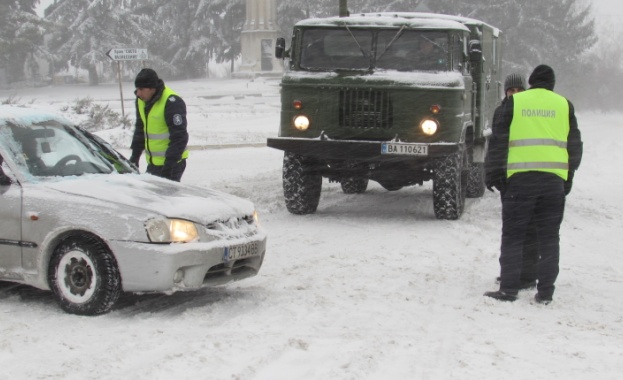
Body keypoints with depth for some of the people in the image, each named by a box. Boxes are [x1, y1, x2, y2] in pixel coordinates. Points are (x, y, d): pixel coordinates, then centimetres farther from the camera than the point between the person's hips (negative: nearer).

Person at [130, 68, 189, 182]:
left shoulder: (172, 103, -21)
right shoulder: (141, 100, 5)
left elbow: (179, 137, -21)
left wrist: (169, 164, -24)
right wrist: (135, 156, 15)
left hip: (171, 162, -8)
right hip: (153, 162, 8)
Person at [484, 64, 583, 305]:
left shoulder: (514, 102, 4)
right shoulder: (564, 105, 11)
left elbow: (498, 141, 1)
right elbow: (575, 145, 13)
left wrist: (494, 173, 7)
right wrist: (569, 176, 21)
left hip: (520, 177, -2)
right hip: (554, 178, 2)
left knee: (513, 235, 4)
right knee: (549, 237, 8)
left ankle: (508, 289, 3)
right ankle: (545, 292, 9)